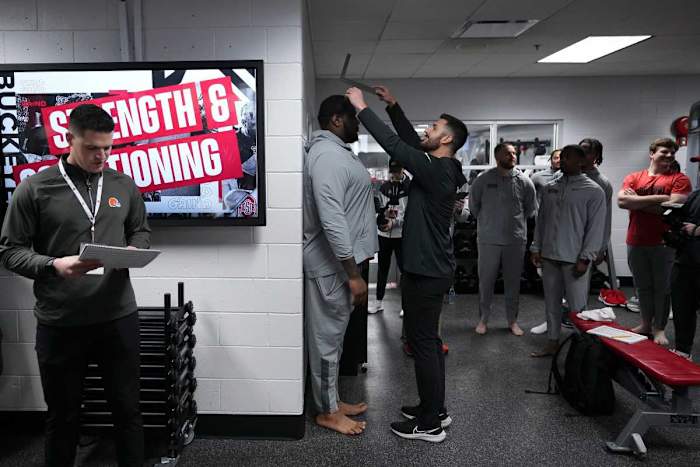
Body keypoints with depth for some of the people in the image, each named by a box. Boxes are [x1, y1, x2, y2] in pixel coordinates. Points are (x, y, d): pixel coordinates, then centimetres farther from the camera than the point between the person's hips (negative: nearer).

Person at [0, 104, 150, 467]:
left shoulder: (124, 185, 5)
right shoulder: (35, 188, -4)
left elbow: (140, 231, 16)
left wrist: (133, 251, -6)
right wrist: (54, 265, -19)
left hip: (118, 317, 2)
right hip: (59, 323, -2)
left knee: (127, 410, 12)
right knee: (63, 417, 15)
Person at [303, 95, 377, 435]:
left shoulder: (336, 151, 15)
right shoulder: (328, 154, -19)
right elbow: (332, 220, -27)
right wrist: (353, 274, -24)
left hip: (339, 261, 10)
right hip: (332, 264, -10)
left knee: (332, 335, 18)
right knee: (327, 336, 3)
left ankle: (331, 401, 31)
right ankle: (327, 412, 18)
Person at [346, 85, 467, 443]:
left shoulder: (437, 172, -18)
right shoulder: (441, 170, 10)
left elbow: (394, 145, -20)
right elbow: (410, 141, 18)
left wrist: (362, 107, -13)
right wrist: (393, 106, 17)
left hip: (426, 271, -10)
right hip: (431, 267, 10)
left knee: (422, 343, -2)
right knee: (428, 340, 16)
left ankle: (430, 424, 8)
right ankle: (436, 410, 28)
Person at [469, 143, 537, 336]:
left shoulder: (524, 181, -2)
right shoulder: (483, 179, -6)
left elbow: (531, 209, 11)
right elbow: (473, 205, 7)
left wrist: (516, 222, 11)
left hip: (516, 240, 1)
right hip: (488, 239, -1)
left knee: (513, 282, 11)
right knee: (486, 281, 7)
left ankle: (512, 320, 25)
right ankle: (483, 319, 22)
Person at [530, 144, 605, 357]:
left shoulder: (593, 191, -5)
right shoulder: (549, 188, 10)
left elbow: (596, 227, -8)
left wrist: (585, 258, -12)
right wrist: (536, 248, 8)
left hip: (574, 258, -5)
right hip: (549, 256, 5)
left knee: (577, 306, -1)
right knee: (551, 302, 12)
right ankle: (552, 342, 23)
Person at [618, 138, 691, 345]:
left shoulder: (679, 179, 0)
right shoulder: (633, 177, 7)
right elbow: (621, 201, -9)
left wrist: (636, 201, -9)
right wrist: (655, 198, -15)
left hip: (664, 243, -2)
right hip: (636, 242, 3)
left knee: (662, 288, 6)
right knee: (643, 286, 14)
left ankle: (659, 329, 18)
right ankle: (645, 324, 27)